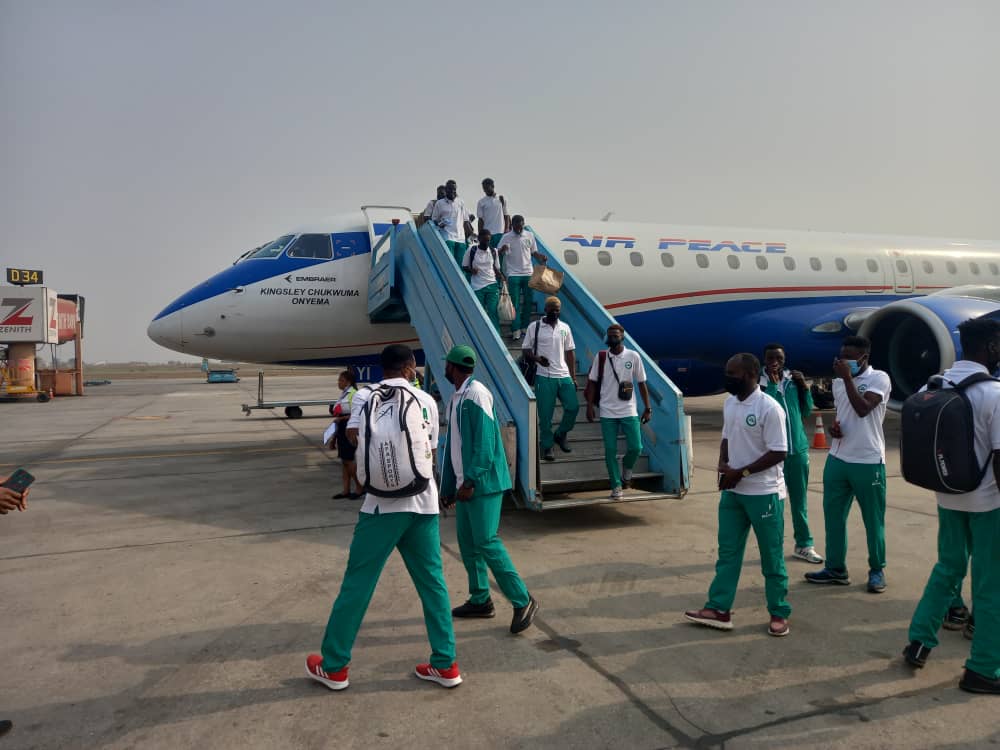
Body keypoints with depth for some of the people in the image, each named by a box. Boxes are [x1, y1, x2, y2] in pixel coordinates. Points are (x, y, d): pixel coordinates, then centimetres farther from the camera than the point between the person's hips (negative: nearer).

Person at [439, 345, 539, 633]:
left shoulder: (476, 393, -13)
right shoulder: (456, 399, 15)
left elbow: (485, 441, -21)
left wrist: (471, 481, -22)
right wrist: (448, 487, 19)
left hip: (483, 482, -9)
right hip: (465, 484, 9)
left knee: (486, 542, -10)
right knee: (467, 542, 12)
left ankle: (523, 601, -1)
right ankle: (480, 600, 23)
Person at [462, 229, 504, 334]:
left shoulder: (493, 251, 6)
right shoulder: (471, 250, -1)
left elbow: (496, 268, 14)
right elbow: (464, 266, 5)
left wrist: (501, 277, -5)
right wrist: (471, 270, -16)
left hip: (492, 285, 1)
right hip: (477, 287, -1)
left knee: (493, 311, -6)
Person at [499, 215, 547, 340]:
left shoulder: (529, 236, 5)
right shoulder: (506, 237, -2)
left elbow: (534, 252, 12)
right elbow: (499, 255, -2)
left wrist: (541, 258, -8)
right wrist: (502, 250, -24)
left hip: (528, 273, 3)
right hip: (513, 275, -3)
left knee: (527, 302, 7)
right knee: (514, 303, -4)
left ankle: (525, 328, 17)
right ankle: (516, 330, -4)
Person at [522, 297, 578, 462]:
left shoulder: (565, 328, 10)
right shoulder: (534, 327, -1)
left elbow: (570, 353, 13)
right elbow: (525, 350, 1)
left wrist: (573, 377, 9)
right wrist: (537, 359, -20)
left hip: (564, 376, 3)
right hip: (544, 377, -3)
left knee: (573, 407, -2)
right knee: (545, 414, 0)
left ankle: (561, 434, 24)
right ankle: (547, 447, 14)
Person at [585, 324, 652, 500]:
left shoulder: (633, 357, -2)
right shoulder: (600, 357, 0)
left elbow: (642, 383, 4)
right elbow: (592, 382, 5)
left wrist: (647, 408, 3)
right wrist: (590, 405, -1)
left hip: (629, 411, 0)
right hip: (607, 412, 0)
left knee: (636, 447, -4)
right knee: (610, 451, 2)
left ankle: (627, 467, 29)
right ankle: (616, 486, 16)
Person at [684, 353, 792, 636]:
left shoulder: (769, 408, -17)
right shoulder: (729, 403, 6)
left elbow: (778, 453, -18)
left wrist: (741, 473, -18)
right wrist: (723, 467, -2)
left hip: (763, 493, -7)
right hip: (732, 492, 7)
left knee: (771, 557, 6)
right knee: (728, 552, 11)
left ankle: (779, 613, 21)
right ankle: (719, 609, 18)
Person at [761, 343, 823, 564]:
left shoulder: (793, 380, 6)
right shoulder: (759, 384, -9)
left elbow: (806, 411, 11)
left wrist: (805, 387, -2)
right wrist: (772, 384, -21)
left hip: (798, 448, 5)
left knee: (799, 500, 14)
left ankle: (804, 545, 25)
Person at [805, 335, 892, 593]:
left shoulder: (879, 378, -8)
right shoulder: (838, 382, 11)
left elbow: (862, 410, -22)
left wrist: (847, 377, -19)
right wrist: (833, 426, 1)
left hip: (868, 462, -6)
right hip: (837, 459, 6)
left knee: (873, 519, 6)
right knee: (833, 515, 10)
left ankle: (877, 570, 22)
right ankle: (836, 568, 21)